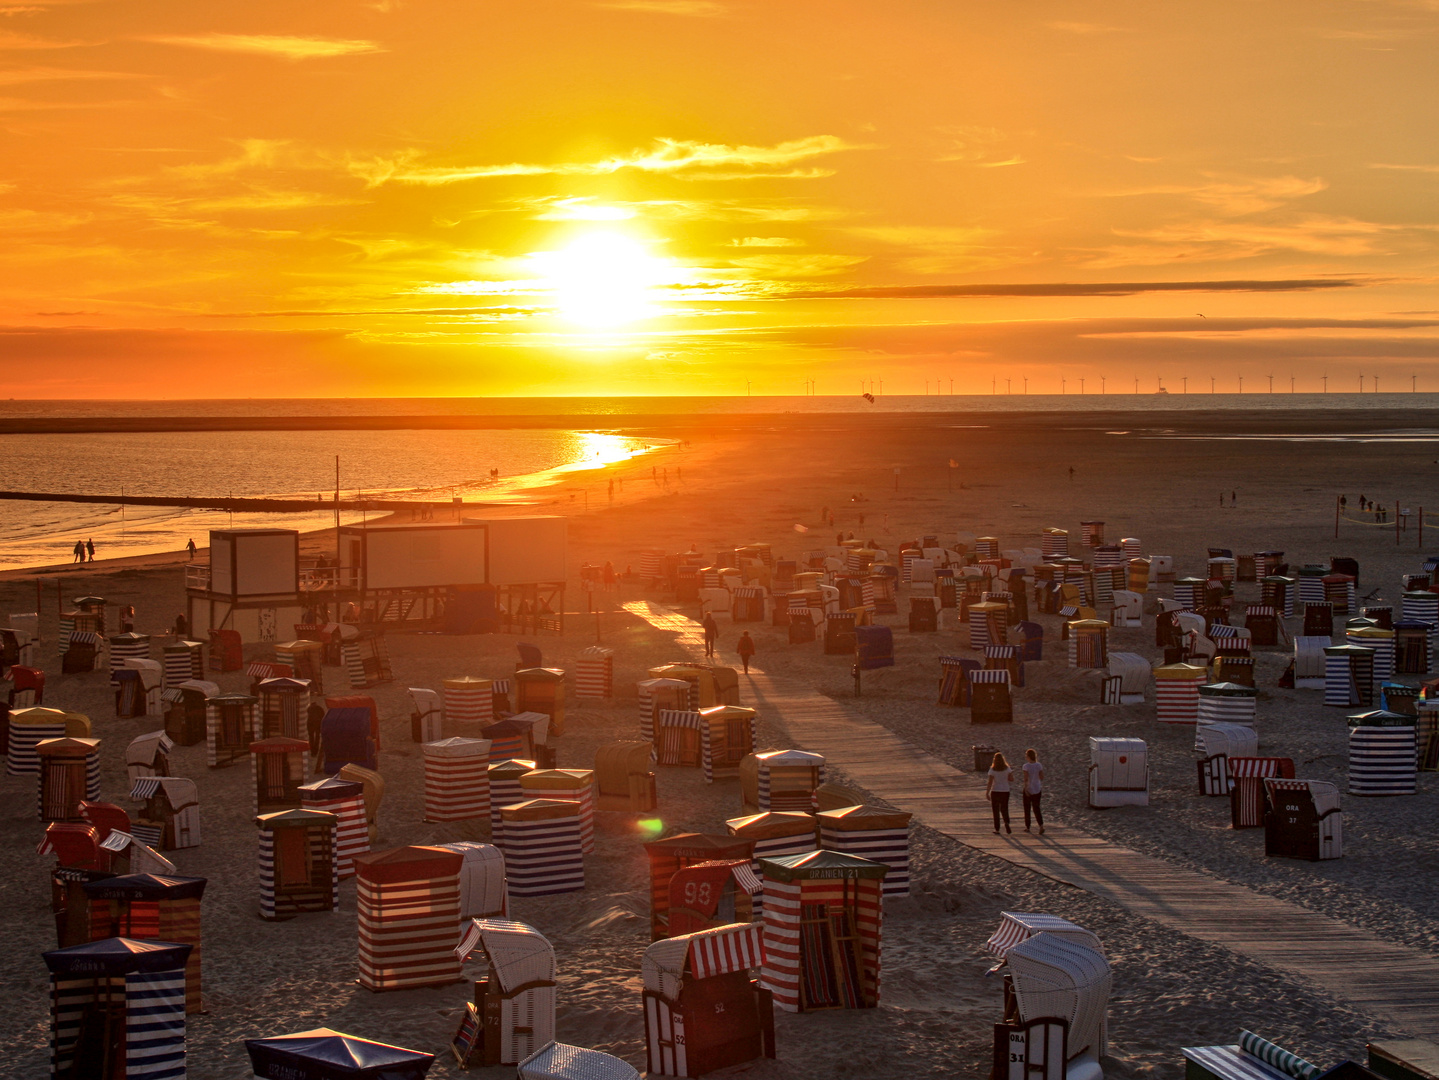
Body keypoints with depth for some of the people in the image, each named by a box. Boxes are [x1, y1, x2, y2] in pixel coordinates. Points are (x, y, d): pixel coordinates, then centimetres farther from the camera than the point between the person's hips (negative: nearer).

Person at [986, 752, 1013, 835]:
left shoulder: (992, 770, -10)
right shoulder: (1007, 769, -4)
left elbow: (990, 782, -13)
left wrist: (987, 793, -10)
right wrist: (1012, 773, 26)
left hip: (995, 792, -2)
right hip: (1005, 791, 2)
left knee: (996, 811, 8)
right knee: (1004, 809, 14)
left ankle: (997, 829, 9)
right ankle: (1007, 823, -15)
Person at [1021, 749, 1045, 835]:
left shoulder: (1026, 766, -13)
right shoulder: (1039, 765, 0)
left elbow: (1026, 778, -19)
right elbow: (1042, 777, 2)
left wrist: (1026, 788, -18)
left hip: (1029, 789, -4)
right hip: (1037, 789, 4)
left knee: (1027, 808, 12)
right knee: (1036, 808, 8)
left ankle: (1027, 827, 20)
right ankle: (1041, 826, -11)